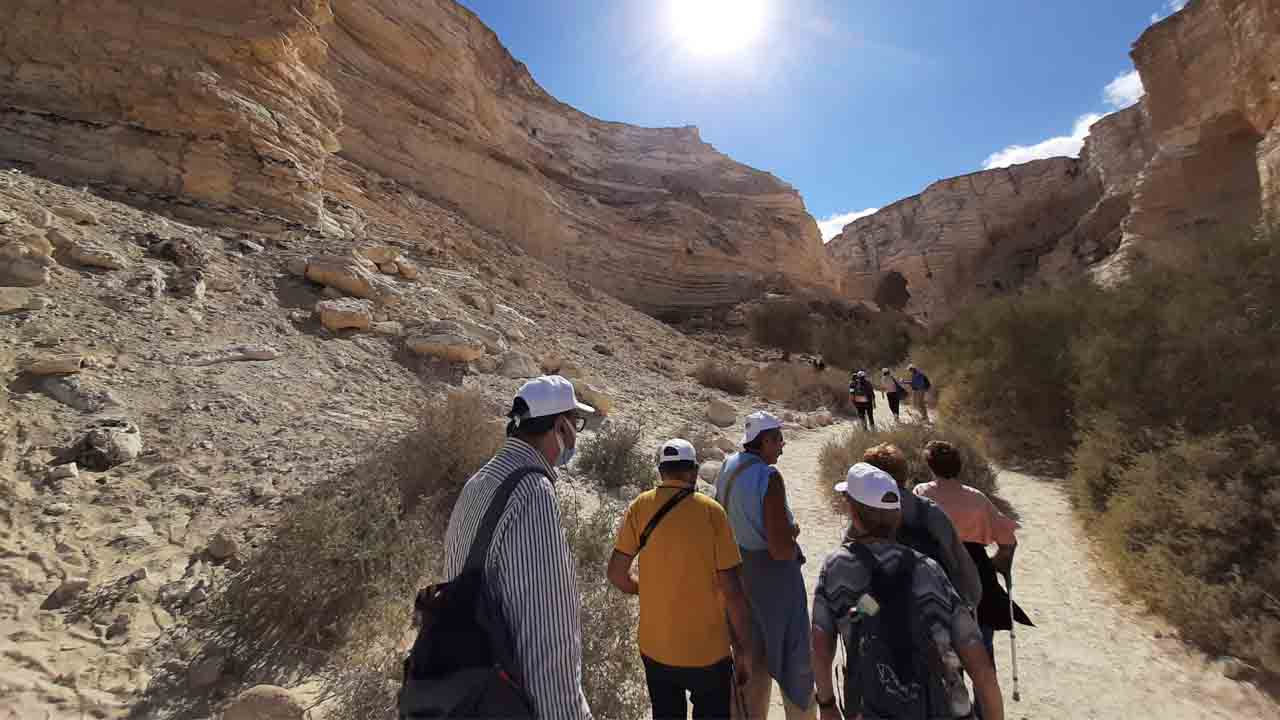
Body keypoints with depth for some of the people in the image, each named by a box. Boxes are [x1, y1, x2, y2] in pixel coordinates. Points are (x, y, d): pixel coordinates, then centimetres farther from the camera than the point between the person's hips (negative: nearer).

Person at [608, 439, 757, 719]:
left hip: (655, 648, 2)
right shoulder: (711, 510, -15)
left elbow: (616, 574, -5)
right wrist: (744, 648, -1)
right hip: (707, 649, -2)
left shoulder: (640, 507, -8)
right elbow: (731, 589, -13)